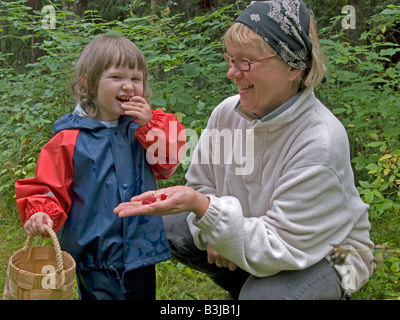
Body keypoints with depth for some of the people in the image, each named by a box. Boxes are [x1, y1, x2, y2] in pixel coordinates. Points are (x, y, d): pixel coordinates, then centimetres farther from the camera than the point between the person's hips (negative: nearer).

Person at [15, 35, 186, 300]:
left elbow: (167, 165, -2)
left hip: (142, 249, 5)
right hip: (96, 256, -4)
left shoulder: (141, 127, 3)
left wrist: (150, 126, -13)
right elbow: (48, 185, -5)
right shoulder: (71, 138, -10)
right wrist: (40, 213, -24)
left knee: (143, 294, 19)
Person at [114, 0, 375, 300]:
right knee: (165, 227, -3)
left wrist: (202, 207, -40)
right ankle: (244, 284, 14)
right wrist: (216, 233, -16)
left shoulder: (320, 141, -32)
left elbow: (280, 247, -31)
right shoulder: (227, 113, -13)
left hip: (327, 253, -6)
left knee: (263, 295, -35)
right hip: (247, 238, 6)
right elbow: (201, 185, 3)